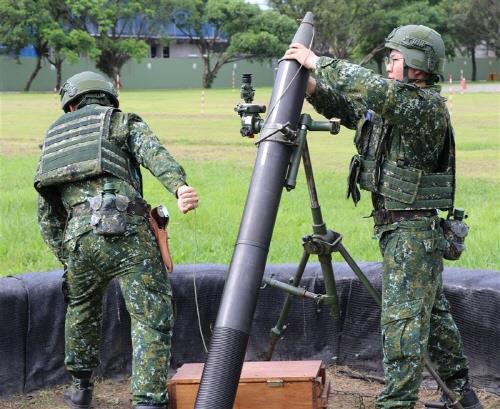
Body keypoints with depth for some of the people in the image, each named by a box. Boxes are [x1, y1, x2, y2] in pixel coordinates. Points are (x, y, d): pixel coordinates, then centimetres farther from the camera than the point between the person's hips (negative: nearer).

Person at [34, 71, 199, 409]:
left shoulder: (53, 138, 29)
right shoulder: (125, 123, 18)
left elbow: (46, 213, 24)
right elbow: (155, 154, -5)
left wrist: (65, 255, 24)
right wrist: (180, 185, -21)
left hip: (78, 236, 4)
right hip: (126, 232, -4)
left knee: (81, 309, 29)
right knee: (153, 320, -1)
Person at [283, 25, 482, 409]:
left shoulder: (428, 107, -18)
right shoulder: (389, 104, 10)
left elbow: (374, 90, -33)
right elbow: (345, 108, 17)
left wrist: (319, 62, -25)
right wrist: (312, 85, -3)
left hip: (416, 230, -10)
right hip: (395, 227, 10)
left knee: (403, 319, -9)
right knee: (433, 310, 18)